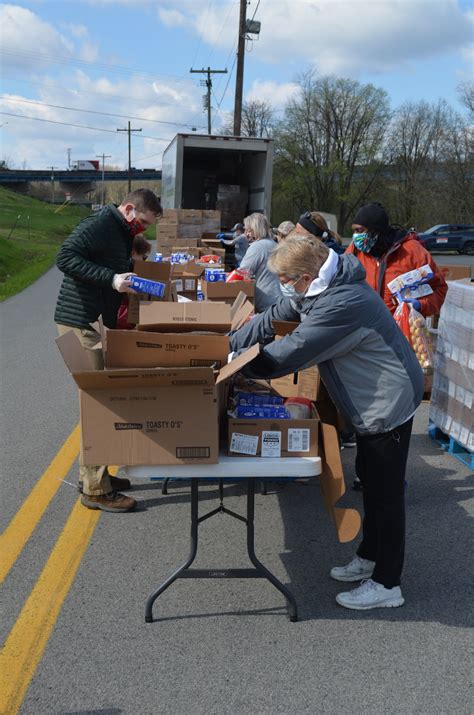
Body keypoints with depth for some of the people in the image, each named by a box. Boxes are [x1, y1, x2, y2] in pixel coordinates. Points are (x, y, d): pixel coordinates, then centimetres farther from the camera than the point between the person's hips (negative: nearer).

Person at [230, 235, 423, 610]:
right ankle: (371, 557, 40)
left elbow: (288, 354, -28)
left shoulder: (342, 305, -33)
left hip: (389, 403, -10)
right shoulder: (318, 286, -1)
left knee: (386, 493, 2)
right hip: (371, 400, 10)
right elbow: (273, 318, 5)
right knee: (372, 484, 22)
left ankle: (386, 584, 16)